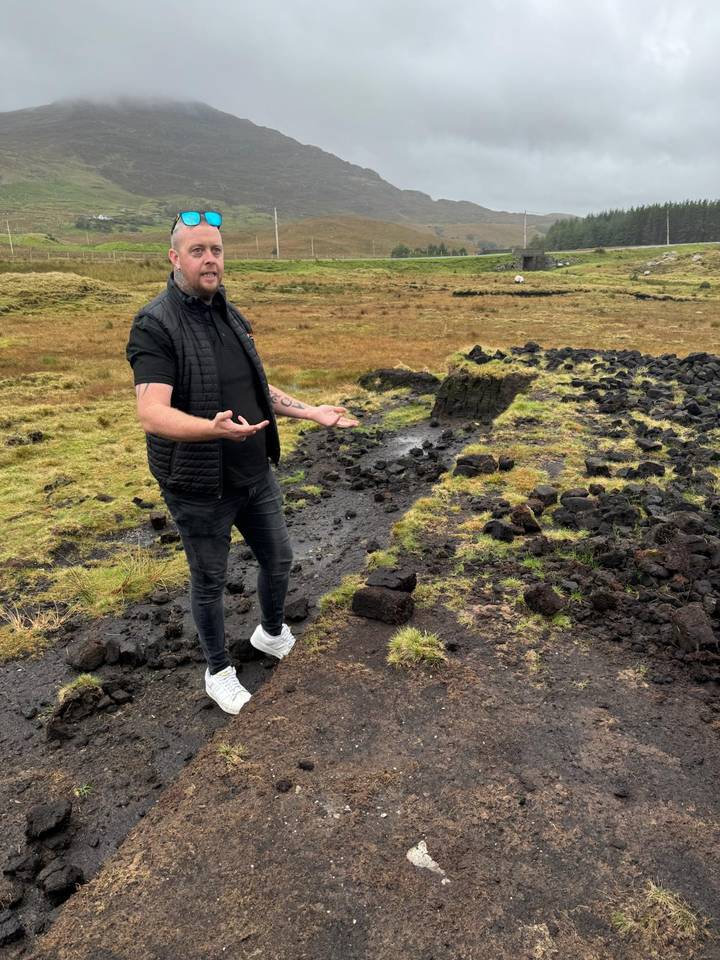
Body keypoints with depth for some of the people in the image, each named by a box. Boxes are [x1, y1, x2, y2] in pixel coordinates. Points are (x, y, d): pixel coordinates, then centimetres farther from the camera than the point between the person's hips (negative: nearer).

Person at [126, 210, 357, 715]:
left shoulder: (232, 316, 6)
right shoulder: (154, 325, -18)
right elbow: (153, 414, -29)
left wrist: (312, 412, 7)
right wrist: (215, 428, -46)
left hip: (255, 474, 7)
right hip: (200, 487, -6)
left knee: (278, 559, 19)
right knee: (210, 582, 11)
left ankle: (272, 633, 48)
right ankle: (219, 670, 36)